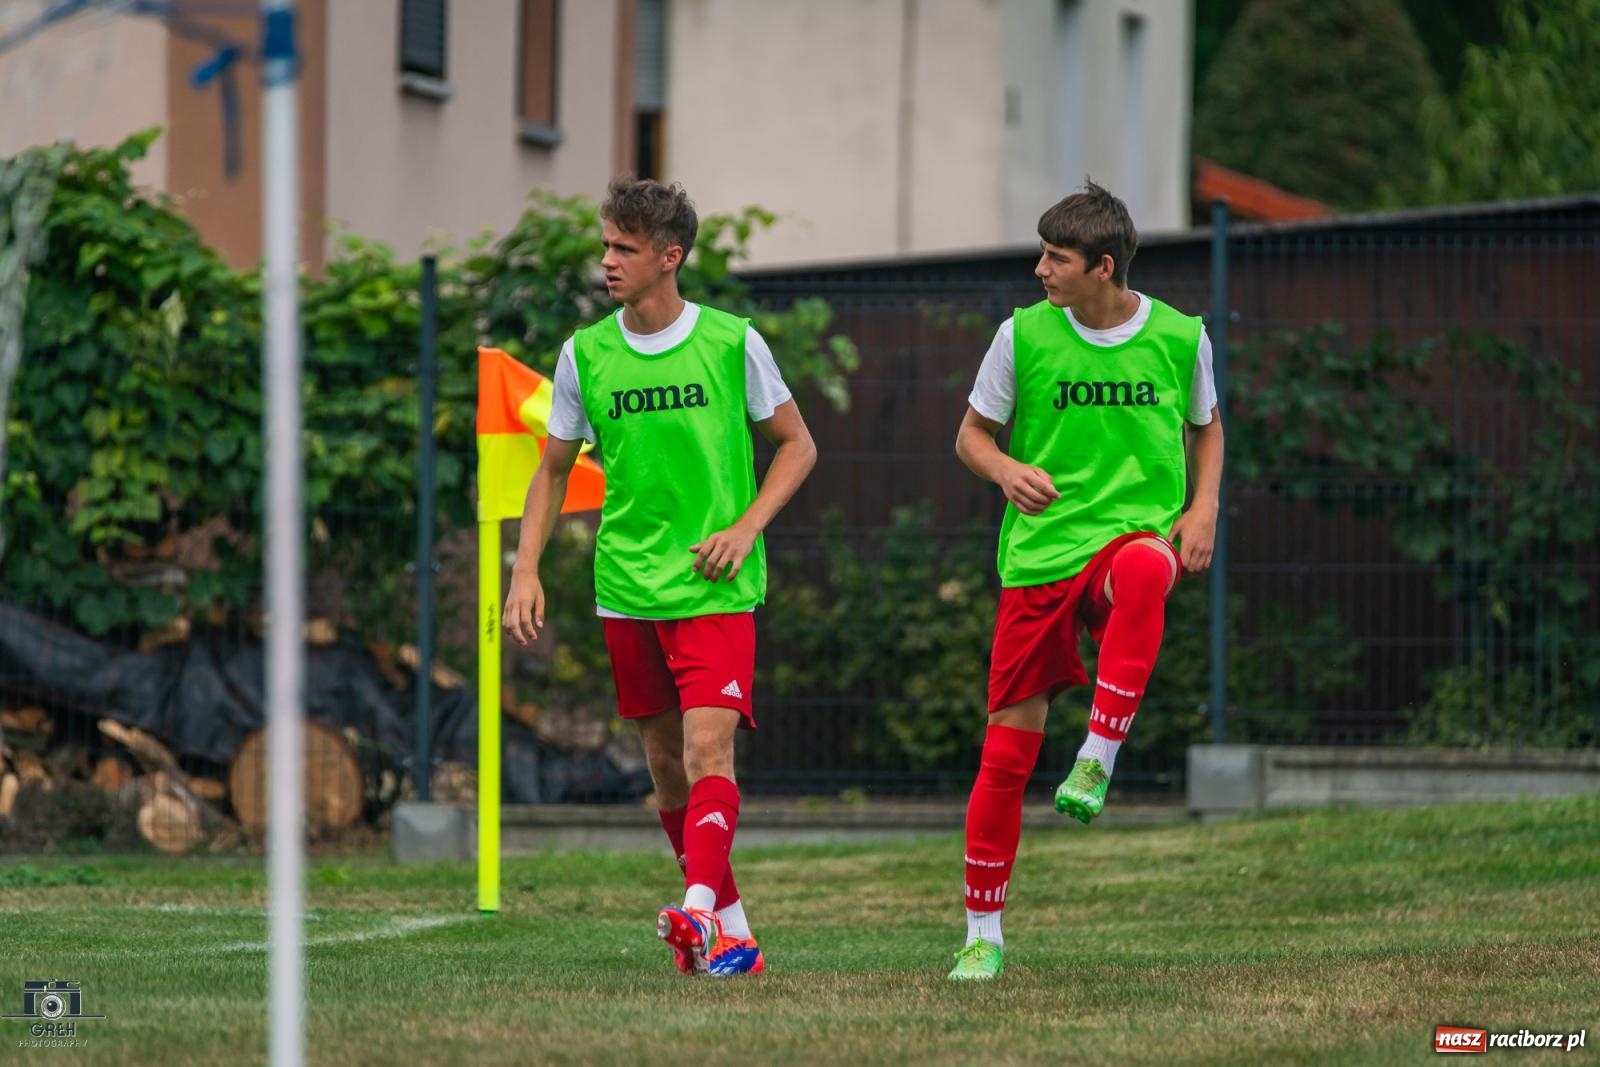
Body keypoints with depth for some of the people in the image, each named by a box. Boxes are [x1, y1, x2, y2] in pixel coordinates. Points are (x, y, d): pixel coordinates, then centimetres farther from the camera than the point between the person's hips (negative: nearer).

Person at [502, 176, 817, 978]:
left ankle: (699, 913, -30)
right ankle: (733, 932, 18)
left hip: (715, 587, -4)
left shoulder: (732, 343, -4)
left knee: (708, 744, -18)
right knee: (664, 761, 8)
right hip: (627, 585, 4)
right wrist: (525, 569, 2)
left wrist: (745, 528, -7)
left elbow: (797, 445, 6)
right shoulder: (585, 355, 4)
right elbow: (553, 470, 13)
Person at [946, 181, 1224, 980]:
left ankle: (1097, 763, -32)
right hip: (1039, 553, 1)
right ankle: (983, 935, 11)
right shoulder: (1023, 335, -2)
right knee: (1009, 747, -2)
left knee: (1141, 574, -41)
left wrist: (1203, 508, 1)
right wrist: (1008, 471, -14)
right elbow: (971, 436, 8)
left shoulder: (1179, 338, 1)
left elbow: (1205, 428, 18)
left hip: (1135, 532, -1)